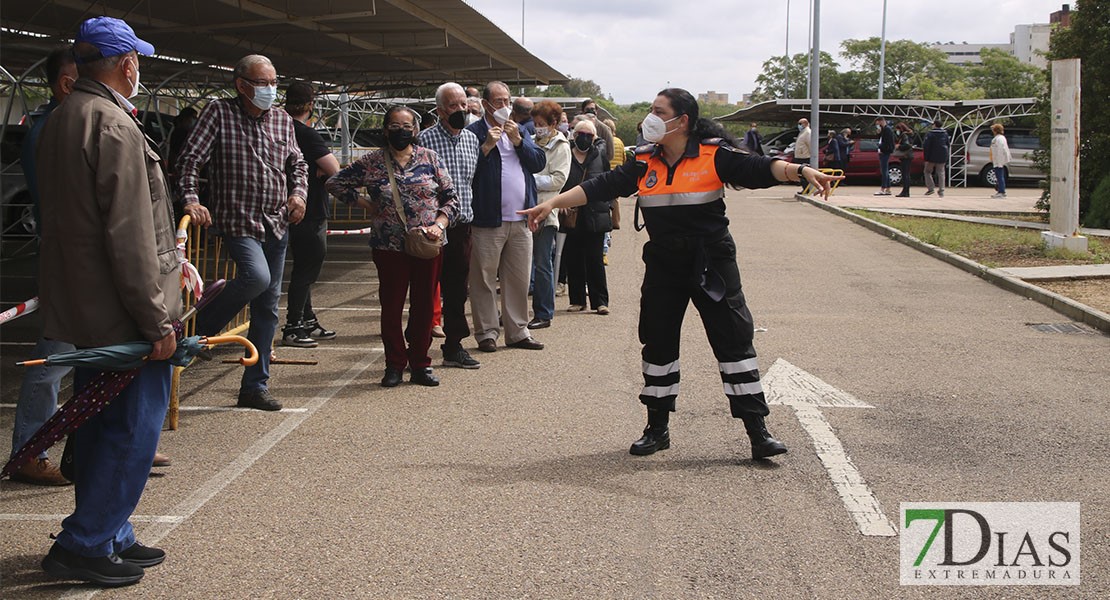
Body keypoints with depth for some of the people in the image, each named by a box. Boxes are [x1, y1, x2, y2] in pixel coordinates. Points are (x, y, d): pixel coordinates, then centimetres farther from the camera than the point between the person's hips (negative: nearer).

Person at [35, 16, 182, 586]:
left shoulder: (61, 119, 13)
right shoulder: (115, 126, -18)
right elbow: (129, 236, -21)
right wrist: (157, 320, -18)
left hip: (79, 308, 10)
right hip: (121, 311, -10)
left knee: (100, 426, 16)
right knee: (133, 428, -2)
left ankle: (109, 538, 26)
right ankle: (82, 545, 2)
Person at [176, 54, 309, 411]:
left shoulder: (282, 120, 12)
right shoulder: (219, 113, -3)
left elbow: (297, 163, 22)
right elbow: (190, 159, -8)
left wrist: (298, 193, 2)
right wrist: (190, 199, -22)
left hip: (276, 224, 6)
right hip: (237, 220, -6)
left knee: (268, 306, 6)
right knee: (256, 276, -31)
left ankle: (254, 386, 15)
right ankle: (200, 328, -6)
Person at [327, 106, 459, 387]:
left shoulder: (430, 158, 6)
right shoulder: (371, 163, 2)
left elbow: (450, 197, 7)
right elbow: (335, 183, 8)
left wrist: (439, 224, -9)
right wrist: (365, 205, 2)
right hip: (390, 247, -1)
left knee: (424, 305, 6)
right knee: (391, 306, 2)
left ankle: (420, 364, 16)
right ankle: (394, 366, 12)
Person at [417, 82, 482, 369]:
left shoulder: (472, 138, 12)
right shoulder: (426, 139, -7)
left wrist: (468, 212, 13)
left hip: (462, 226, 6)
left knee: (458, 291, 11)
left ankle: (454, 347, 20)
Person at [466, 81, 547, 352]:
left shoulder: (519, 131, 15)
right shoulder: (473, 133, -4)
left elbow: (539, 162, 6)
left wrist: (518, 141, -5)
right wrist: (487, 146, -18)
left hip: (520, 219, 5)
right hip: (488, 220, -5)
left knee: (519, 279, 10)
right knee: (484, 279, 0)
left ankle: (517, 331, 19)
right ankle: (486, 332, 8)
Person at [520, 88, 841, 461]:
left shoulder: (713, 155, -7)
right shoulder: (645, 164, 5)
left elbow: (759, 168, -17)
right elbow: (601, 187, 4)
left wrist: (802, 171, -34)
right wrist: (552, 204, -2)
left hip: (712, 264, -4)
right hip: (663, 265, 4)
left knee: (735, 342, -3)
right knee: (658, 344, 11)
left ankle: (758, 432, 3)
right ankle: (657, 429, 25)